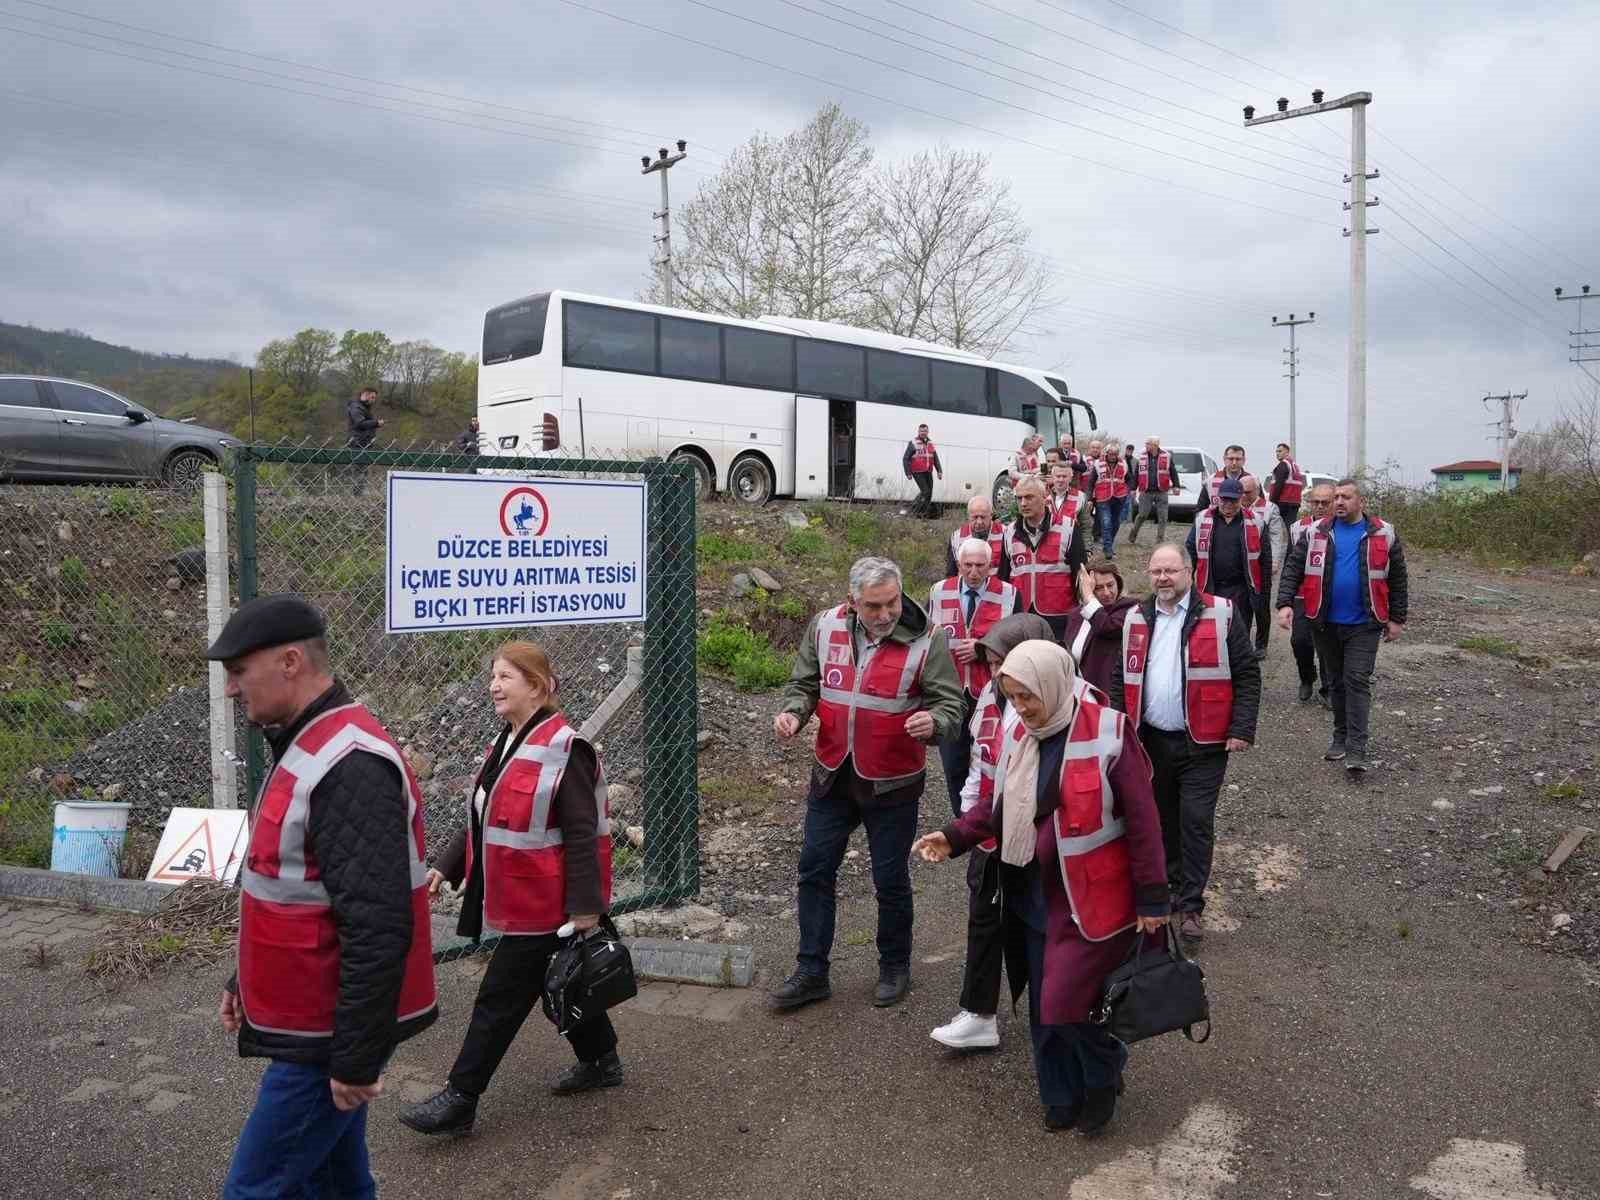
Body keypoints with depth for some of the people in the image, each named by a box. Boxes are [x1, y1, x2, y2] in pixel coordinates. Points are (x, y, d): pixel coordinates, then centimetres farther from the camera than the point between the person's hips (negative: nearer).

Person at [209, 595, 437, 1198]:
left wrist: (355, 1059, -23)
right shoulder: (309, 747, 9)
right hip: (313, 1020, 10)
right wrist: (245, 981, 20)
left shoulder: (350, 767, -25)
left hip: (328, 1037, -10)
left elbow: (378, 932, -28)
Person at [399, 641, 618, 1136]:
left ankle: (460, 1099, 13)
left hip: (545, 906, -9)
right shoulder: (506, 743, 8)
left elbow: (581, 835, -22)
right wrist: (446, 868, 11)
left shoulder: (564, 749, -21)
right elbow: (482, 819, 16)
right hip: (522, 900, 9)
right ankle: (600, 1060, 40)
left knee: (500, 999, 1)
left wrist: (584, 908, -21)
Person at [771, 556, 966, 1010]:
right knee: (815, 870, 11)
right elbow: (805, 683, 8)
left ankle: (894, 967, 34)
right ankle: (811, 972, 26)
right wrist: (793, 711, -13)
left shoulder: (926, 639, -15)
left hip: (892, 784, -3)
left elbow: (950, 703, -11)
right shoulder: (825, 627, -5)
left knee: (891, 881, 11)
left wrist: (934, 722, -33)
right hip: (832, 775, 4)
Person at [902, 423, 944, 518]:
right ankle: (915, 511, -5)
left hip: (928, 472, 6)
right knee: (925, 491, -15)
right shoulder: (913, 443, -4)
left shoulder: (931, 444, 15)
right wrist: (908, 473, -9)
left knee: (929, 493, 5)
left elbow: (936, 459, 18)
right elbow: (905, 458, -4)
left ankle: (924, 512, 15)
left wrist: (939, 471, 7)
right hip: (918, 472, -6)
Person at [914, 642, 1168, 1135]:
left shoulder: (1107, 734, -17)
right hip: (1034, 895, 6)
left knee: (1067, 1003, -5)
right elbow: (998, 804, 12)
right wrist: (954, 836, -4)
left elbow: (1142, 820, -13)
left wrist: (1151, 898, -10)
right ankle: (1061, 1095, 35)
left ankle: (1103, 1078, 25)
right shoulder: (1020, 736, 2)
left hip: (1092, 898, -6)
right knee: (1044, 1004, 13)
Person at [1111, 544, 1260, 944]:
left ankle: (1190, 905, 8)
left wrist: (1241, 729, -11)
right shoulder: (1136, 620, 7)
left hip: (1203, 744, -4)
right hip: (1151, 741, 4)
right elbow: (1121, 679, 11)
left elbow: (1247, 675, -5)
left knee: (1196, 821, -2)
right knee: (1162, 818, 15)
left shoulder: (1221, 614, -5)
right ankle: (1171, 885, 34)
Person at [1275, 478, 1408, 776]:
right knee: (1336, 682, 14)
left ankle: (1356, 750, -8)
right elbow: (1293, 569, 1)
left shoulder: (1384, 535, 0)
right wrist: (1285, 603, -12)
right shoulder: (1316, 533, 3)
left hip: (1364, 625, -3)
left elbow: (1397, 579, 4)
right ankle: (1341, 737, 28)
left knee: (1357, 682, -8)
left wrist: (1396, 618, 2)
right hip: (1327, 623, 3)